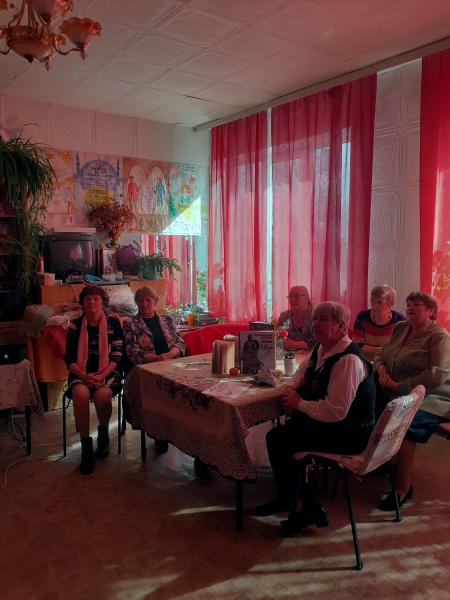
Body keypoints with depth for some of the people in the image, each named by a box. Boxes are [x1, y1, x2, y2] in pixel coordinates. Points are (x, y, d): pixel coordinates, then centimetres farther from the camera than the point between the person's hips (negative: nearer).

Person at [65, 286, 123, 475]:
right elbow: (70, 359, 3)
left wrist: (101, 376, -17)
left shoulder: (113, 323, 3)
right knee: (80, 393, -32)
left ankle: (103, 432, -1)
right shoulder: (76, 326, 6)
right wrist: (84, 376, -16)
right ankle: (86, 446, -18)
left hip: (108, 373, -1)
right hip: (81, 373, 1)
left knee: (102, 394, -33)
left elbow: (117, 356, -1)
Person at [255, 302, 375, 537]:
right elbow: (302, 371, 21)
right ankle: (286, 497, 23)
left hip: (349, 433, -9)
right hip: (326, 421, 9)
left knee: (284, 441, -11)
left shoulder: (348, 360, -27)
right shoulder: (321, 348, 1)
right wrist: (291, 391, 0)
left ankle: (311, 509, 12)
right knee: (277, 435, 4)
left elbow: (335, 411, -32)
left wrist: (299, 403, -18)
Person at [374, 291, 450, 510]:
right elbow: (381, 354, 18)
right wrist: (381, 367, -6)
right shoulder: (400, 328, 13)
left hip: (430, 398, -7)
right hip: (396, 394, 7)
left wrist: (399, 386, -21)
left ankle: (403, 487, -17)